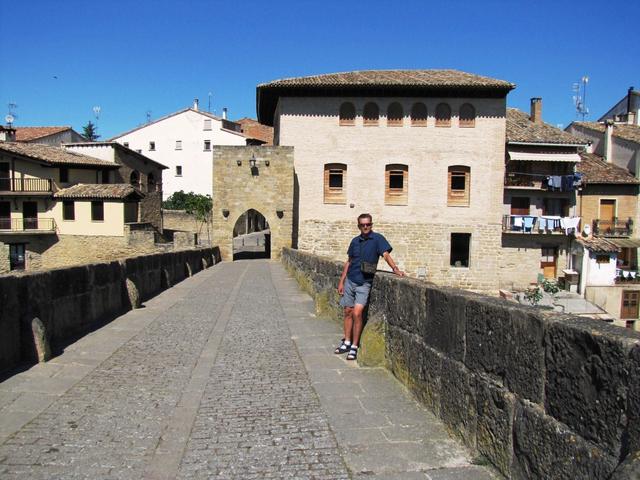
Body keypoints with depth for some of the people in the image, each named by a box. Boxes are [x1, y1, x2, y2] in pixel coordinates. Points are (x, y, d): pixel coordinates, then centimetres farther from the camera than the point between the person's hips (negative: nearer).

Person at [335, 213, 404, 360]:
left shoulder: (377, 238, -5)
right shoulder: (355, 241, 9)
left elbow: (386, 254, -16)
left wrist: (395, 268, -35)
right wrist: (341, 281, 13)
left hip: (364, 283, -5)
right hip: (350, 281, 5)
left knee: (357, 313, -13)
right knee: (348, 312, 10)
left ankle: (354, 347, -1)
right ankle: (347, 343, 22)